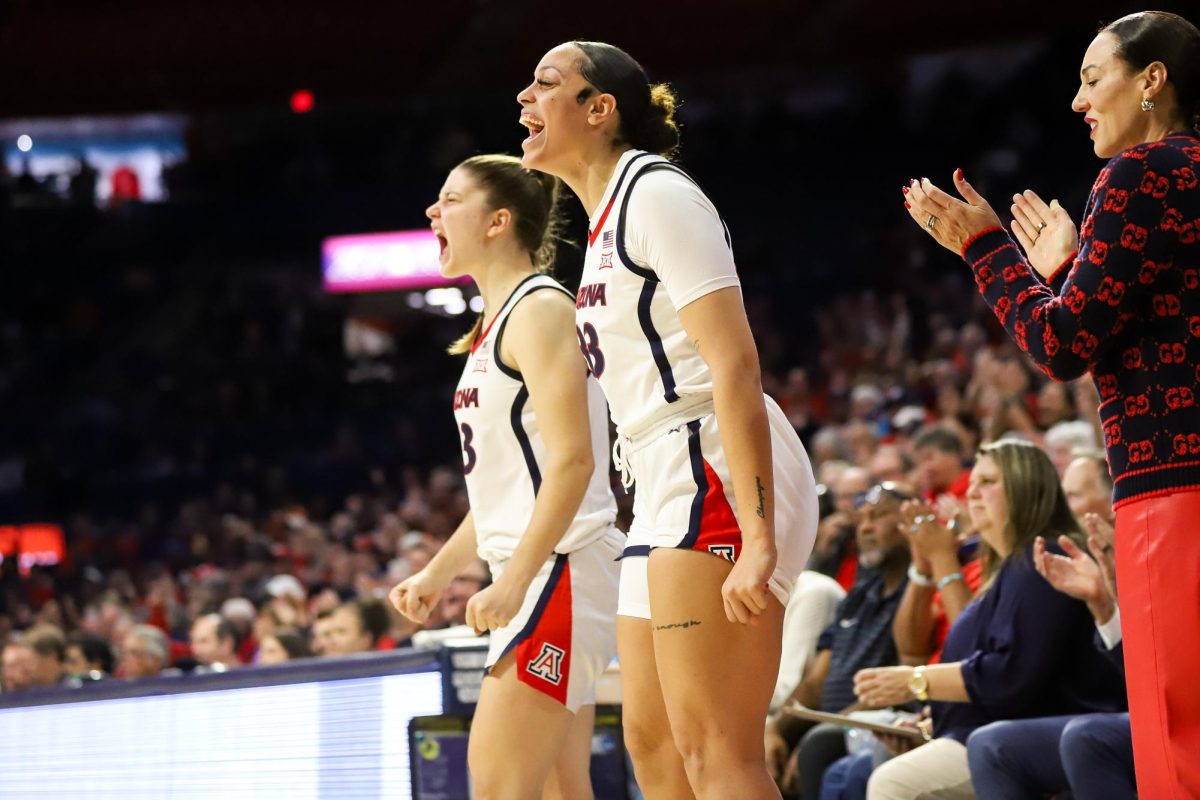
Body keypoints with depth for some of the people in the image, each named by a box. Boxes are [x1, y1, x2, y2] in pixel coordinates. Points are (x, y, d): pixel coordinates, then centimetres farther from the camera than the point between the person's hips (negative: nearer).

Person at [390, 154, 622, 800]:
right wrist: (438, 573, 21)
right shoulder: (494, 324, 19)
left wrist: (513, 580, -25)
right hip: (532, 577, 10)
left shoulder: (539, 309, -10)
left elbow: (572, 461, -20)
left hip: (560, 568, -10)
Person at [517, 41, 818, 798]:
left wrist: (757, 541, -25)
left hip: (719, 479, -10)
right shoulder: (605, 222, 21)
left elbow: (735, 368, -17)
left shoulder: (656, 192, -8)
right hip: (667, 487, 10)